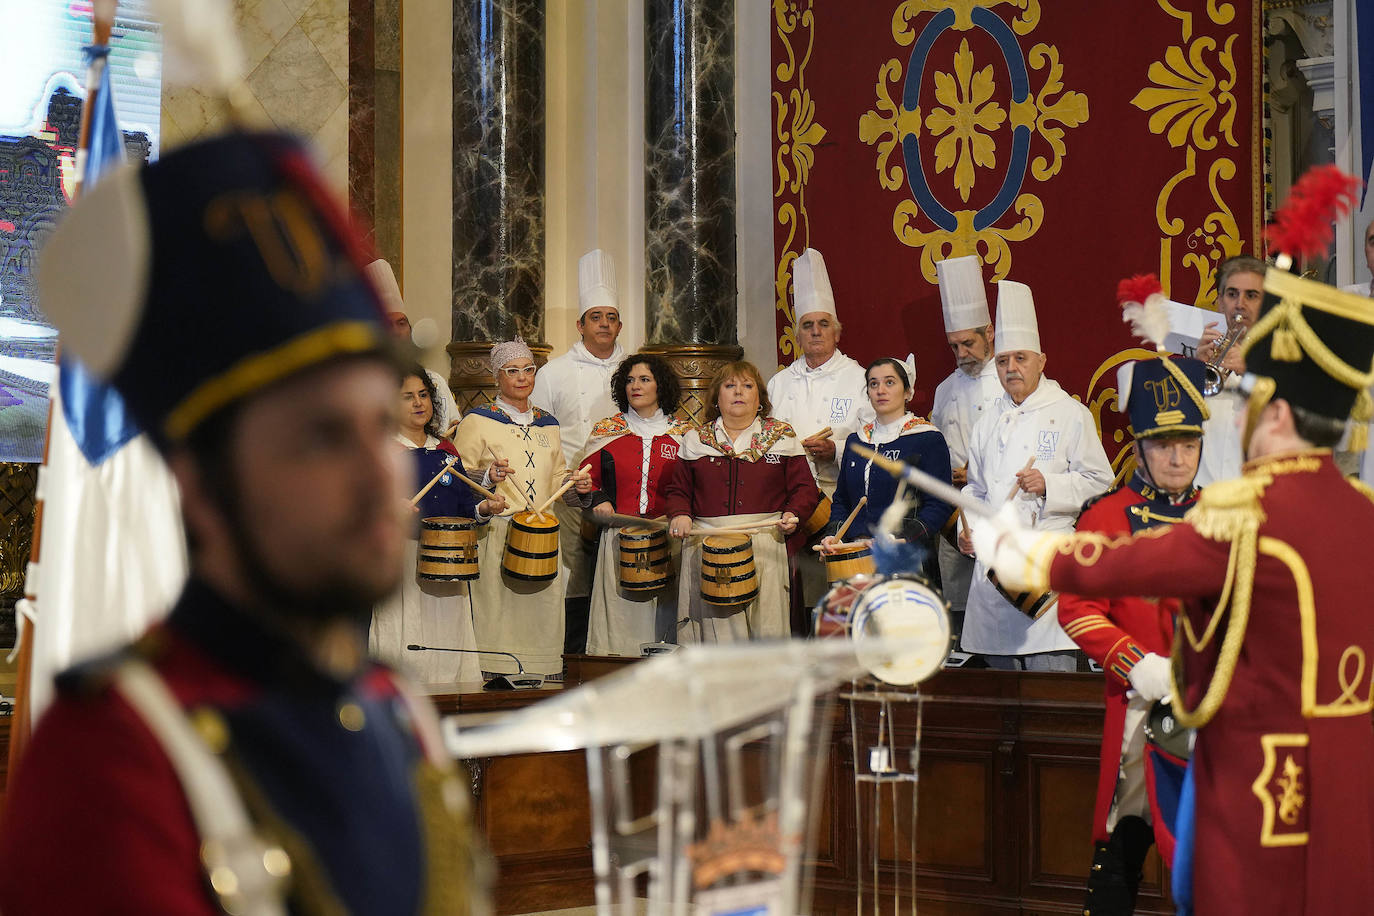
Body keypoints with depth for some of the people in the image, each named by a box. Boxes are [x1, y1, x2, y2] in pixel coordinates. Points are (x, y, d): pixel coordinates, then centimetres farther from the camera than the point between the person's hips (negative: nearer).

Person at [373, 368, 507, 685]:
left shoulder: (445, 451, 17)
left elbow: (464, 504, 14)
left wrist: (485, 508, -6)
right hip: (400, 560, -5)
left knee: (447, 643, 3)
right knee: (405, 652, -9)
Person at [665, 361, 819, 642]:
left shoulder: (782, 437, 11)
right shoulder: (696, 440, 15)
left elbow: (805, 489, 10)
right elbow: (678, 490, 19)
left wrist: (793, 514, -9)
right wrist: (680, 514, 0)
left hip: (766, 544, -1)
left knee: (767, 632, -8)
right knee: (715, 628, -7)